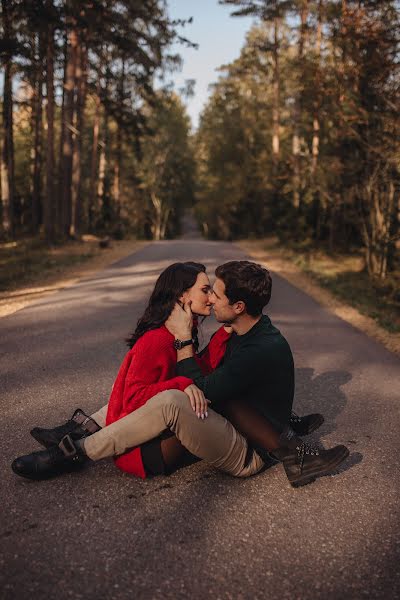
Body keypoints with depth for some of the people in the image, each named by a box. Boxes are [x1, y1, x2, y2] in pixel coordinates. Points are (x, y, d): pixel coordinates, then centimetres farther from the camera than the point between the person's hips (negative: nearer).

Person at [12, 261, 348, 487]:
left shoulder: (264, 350, -26)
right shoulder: (242, 333, 5)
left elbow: (203, 391, -21)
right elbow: (211, 380, 15)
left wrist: (182, 338, -16)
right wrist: (195, 383, -6)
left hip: (248, 454, -10)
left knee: (171, 401, -33)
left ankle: (78, 452, -21)